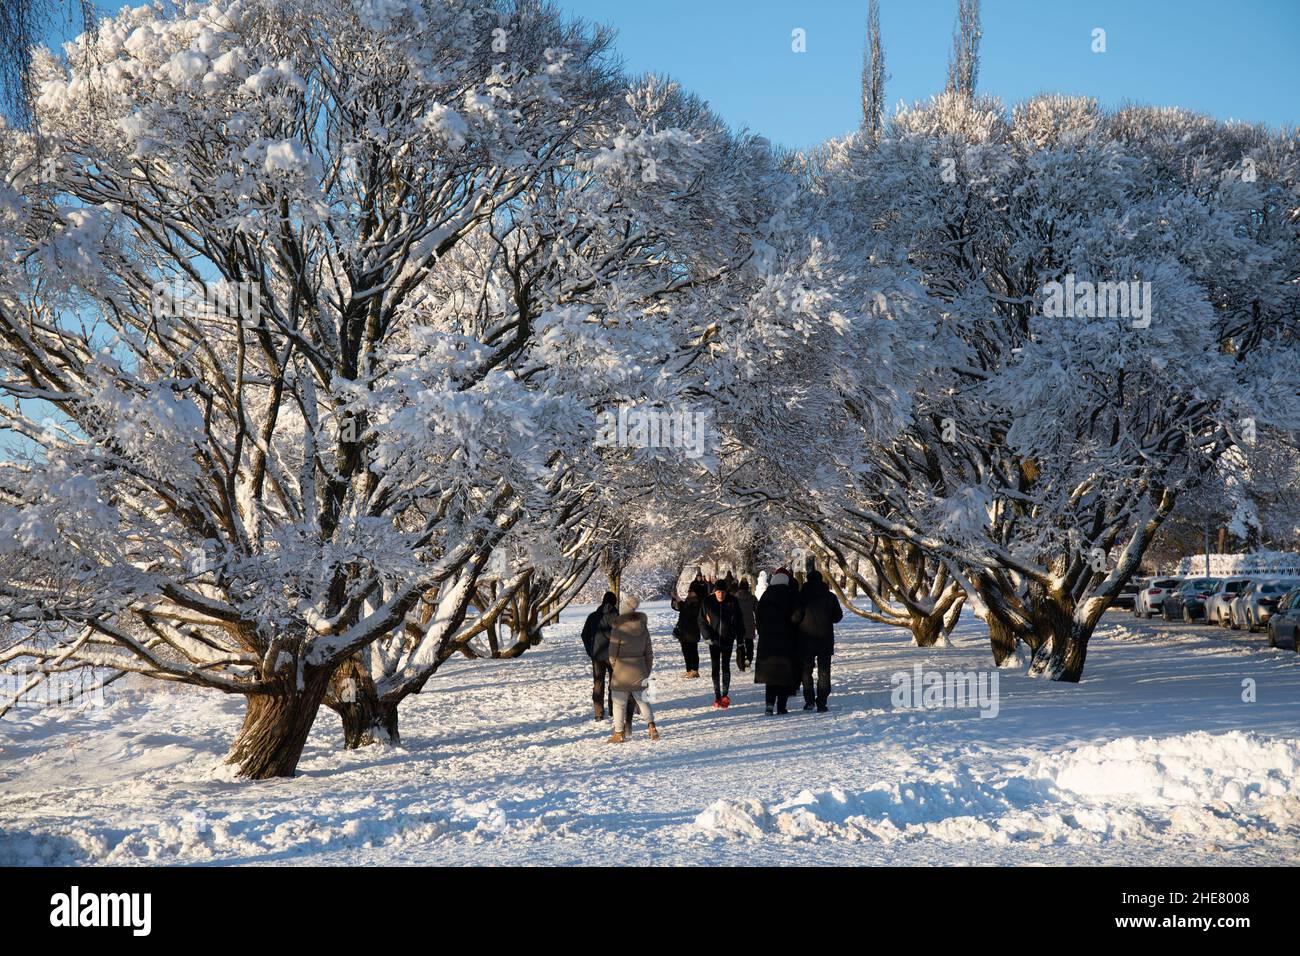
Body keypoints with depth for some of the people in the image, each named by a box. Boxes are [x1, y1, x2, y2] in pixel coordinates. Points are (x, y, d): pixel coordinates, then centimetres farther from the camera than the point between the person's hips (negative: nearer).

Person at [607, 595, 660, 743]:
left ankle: (619, 733, 11)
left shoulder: (618, 628, -15)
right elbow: (649, 652, 5)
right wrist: (648, 670, 13)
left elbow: (612, 654, -8)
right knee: (642, 699, 19)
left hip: (622, 671, -5)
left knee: (619, 702, 7)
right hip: (640, 670, 5)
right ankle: (652, 726, 7)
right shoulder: (643, 626, 0)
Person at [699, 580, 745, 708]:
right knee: (715, 668, 4)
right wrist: (707, 636, -12)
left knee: (725, 667, -6)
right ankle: (717, 696, 11)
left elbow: (739, 621, 1)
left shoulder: (732, 602, -4)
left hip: (728, 640, -1)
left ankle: (725, 695, -1)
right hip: (713, 640, 1)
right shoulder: (707, 602, -4)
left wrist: (740, 640, 0)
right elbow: (702, 621, 1)